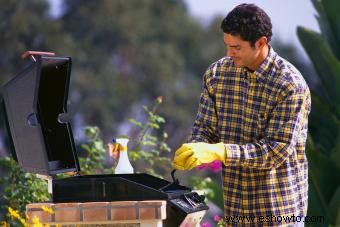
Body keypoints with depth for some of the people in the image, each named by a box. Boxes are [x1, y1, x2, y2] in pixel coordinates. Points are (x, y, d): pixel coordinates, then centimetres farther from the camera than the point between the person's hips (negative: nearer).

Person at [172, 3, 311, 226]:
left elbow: (276, 151, -21)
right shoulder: (216, 74, 1)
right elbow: (204, 128, 6)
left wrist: (218, 152, -30)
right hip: (232, 206, 4)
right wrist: (194, 150, -18)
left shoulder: (292, 86, -16)